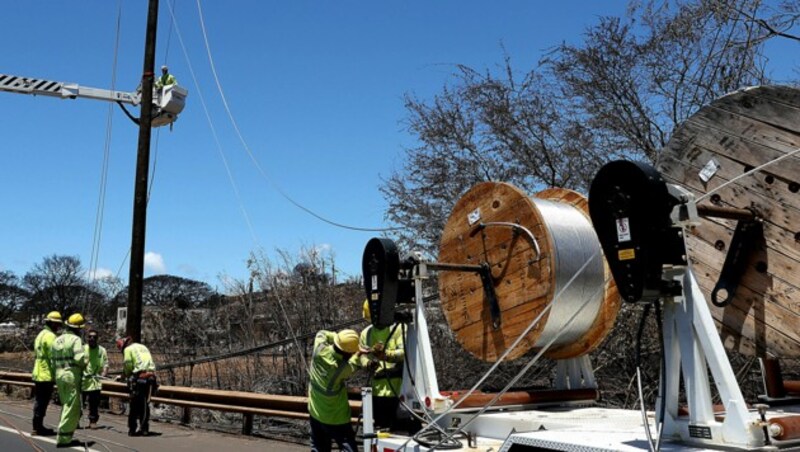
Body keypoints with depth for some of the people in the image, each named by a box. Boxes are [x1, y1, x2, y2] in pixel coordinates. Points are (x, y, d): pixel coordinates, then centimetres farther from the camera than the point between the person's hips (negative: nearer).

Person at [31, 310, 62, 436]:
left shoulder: (41, 334, 18)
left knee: (39, 401, 15)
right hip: (47, 374, -10)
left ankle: (38, 426, 22)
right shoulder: (50, 336, -14)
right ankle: (38, 427, 0)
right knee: (42, 402, -4)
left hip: (38, 373, 10)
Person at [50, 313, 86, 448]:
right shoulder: (75, 339, -9)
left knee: (67, 406, 18)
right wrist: (83, 366, -2)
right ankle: (63, 438, -4)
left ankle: (66, 437, 21)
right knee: (72, 408, -3)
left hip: (59, 375, 8)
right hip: (72, 376, -8)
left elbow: (53, 359, 12)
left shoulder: (57, 340, 14)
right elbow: (79, 358, -20)